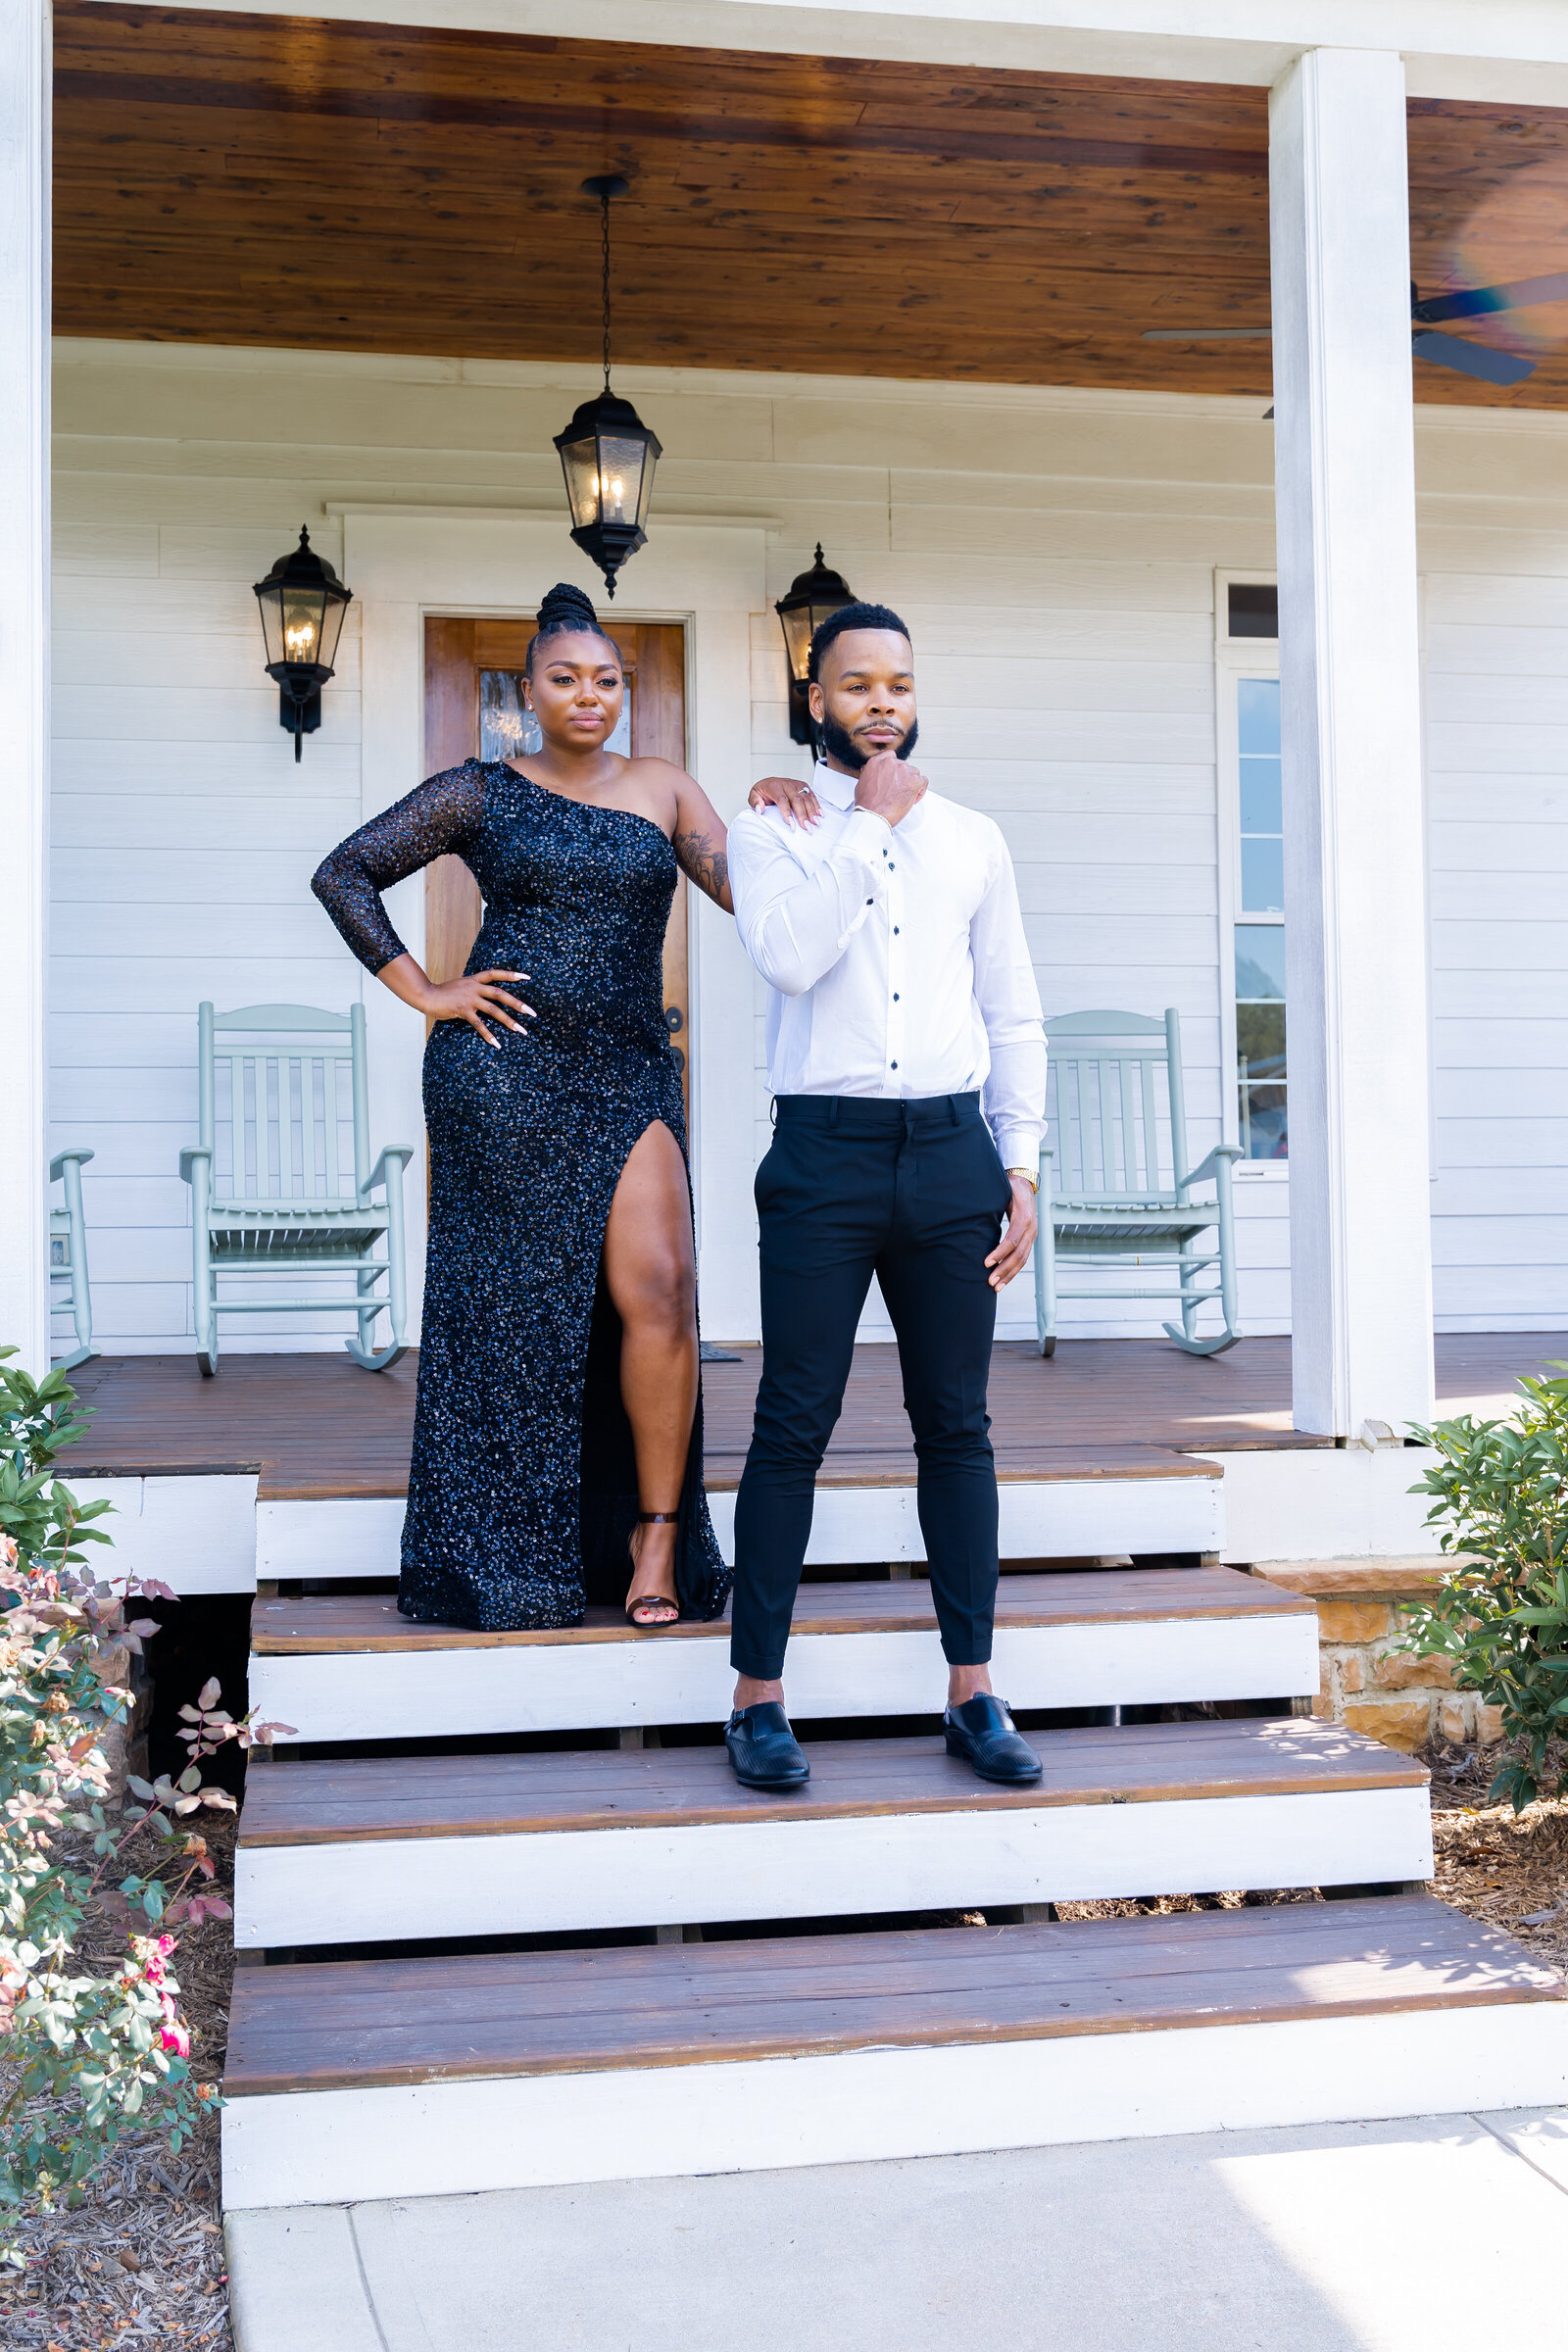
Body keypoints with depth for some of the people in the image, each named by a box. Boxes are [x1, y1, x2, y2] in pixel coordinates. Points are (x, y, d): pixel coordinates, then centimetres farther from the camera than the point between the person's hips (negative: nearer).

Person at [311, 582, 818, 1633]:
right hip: (506, 1070, -2)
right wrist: (424, 994, 0)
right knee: (516, 1304, 2)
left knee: (657, 1290, -12)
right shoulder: (482, 793, 6)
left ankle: (658, 1531, 2)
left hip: (629, 1073, 2)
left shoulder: (661, 787, 14)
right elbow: (344, 875, 7)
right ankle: (505, 1559, 15)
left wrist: (775, 813, -14)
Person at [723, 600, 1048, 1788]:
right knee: (793, 1426, -2)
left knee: (957, 1424, 6)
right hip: (826, 1152, -3)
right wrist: (871, 823, -9)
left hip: (952, 1150, 3)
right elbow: (789, 955, -15)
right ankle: (759, 1695, 7)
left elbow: (1015, 1017, 14)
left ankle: (973, 1692, 14)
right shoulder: (772, 827, 5)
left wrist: (1021, 1167, 5)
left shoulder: (973, 837, 14)